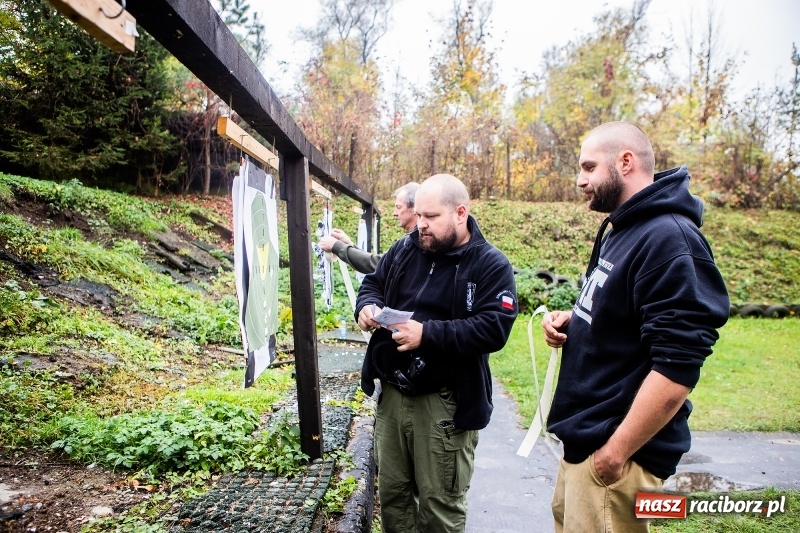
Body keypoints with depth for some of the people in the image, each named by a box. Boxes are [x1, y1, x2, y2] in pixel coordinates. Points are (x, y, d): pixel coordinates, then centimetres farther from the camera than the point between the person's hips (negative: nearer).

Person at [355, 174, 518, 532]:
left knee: (439, 503, 9)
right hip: (391, 393, 6)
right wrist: (367, 306, -7)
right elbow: (373, 282, 18)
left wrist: (427, 334, -28)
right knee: (391, 491, 20)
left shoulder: (491, 265, -11)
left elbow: (493, 328, -21)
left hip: (445, 402, -5)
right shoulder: (404, 249, 6)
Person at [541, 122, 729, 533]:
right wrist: (572, 320, 1)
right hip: (585, 434, 9)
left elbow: (677, 367, -27)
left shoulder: (668, 239, -22)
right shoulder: (620, 228, 9)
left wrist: (617, 452, -22)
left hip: (611, 445, -9)